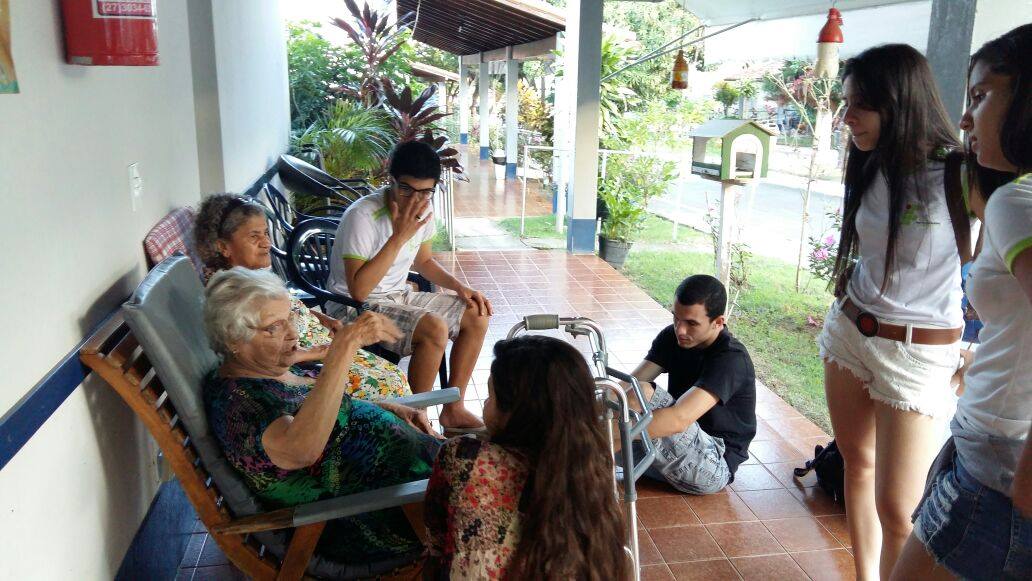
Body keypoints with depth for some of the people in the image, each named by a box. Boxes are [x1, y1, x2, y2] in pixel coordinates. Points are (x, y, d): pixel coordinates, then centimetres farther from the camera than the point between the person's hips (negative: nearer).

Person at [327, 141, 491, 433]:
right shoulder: (363, 215, -26)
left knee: (476, 317, 0)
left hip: (399, 296, 8)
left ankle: (453, 410, 9)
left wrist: (460, 287, 0)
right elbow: (358, 290, -31)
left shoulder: (423, 210, -2)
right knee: (434, 329, -30)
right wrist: (400, 236, -32)